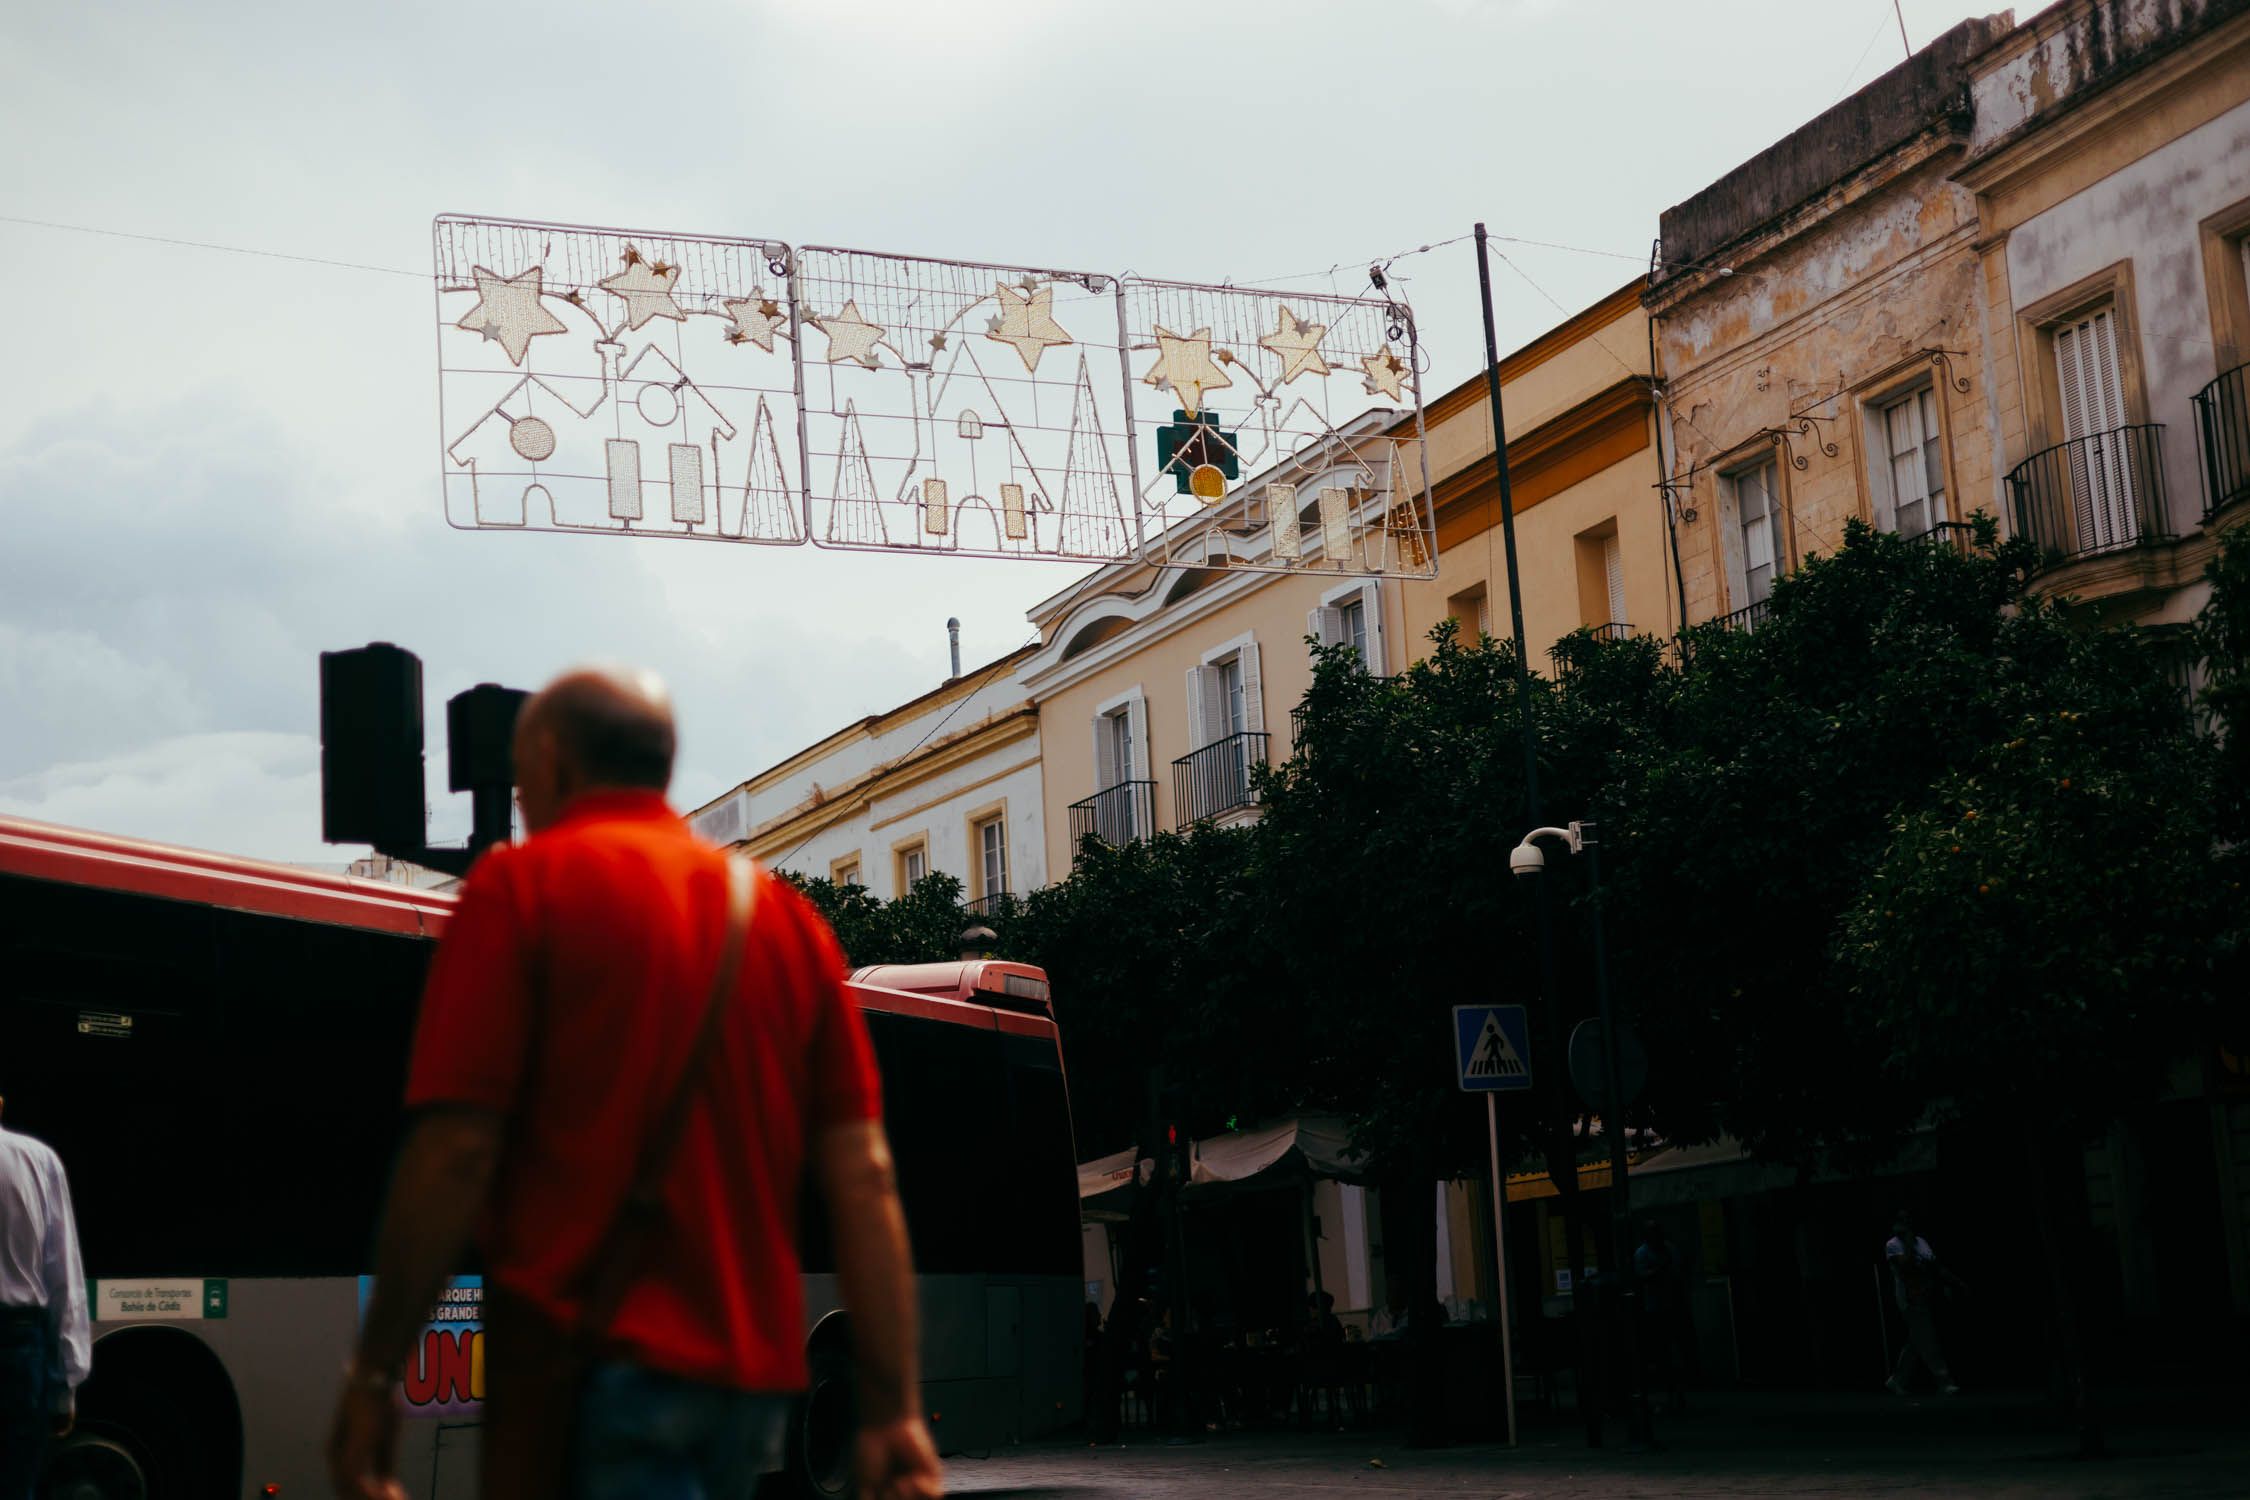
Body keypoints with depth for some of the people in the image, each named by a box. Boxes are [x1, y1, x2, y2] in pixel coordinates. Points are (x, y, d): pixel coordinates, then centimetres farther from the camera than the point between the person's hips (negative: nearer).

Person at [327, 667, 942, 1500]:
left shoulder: (522, 885, -3)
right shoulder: (783, 913, 11)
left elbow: (456, 1149, -12)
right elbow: (864, 1173, 5)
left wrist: (373, 1374, -4)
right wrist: (893, 1409, 4)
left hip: (591, 1367, -6)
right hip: (750, 1376, 6)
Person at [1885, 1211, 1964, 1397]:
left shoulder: (1921, 1242, 15)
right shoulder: (1892, 1245, -6)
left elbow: (1937, 1267, 14)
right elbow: (1906, 1264, -23)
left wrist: (1957, 1282, 6)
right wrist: (1908, 1242, -17)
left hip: (1928, 1300, 7)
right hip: (1912, 1300, -7)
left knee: (1915, 1343, 10)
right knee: (1928, 1344, -10)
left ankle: (1896, 1381, 19)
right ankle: (1944, 1381, -11)